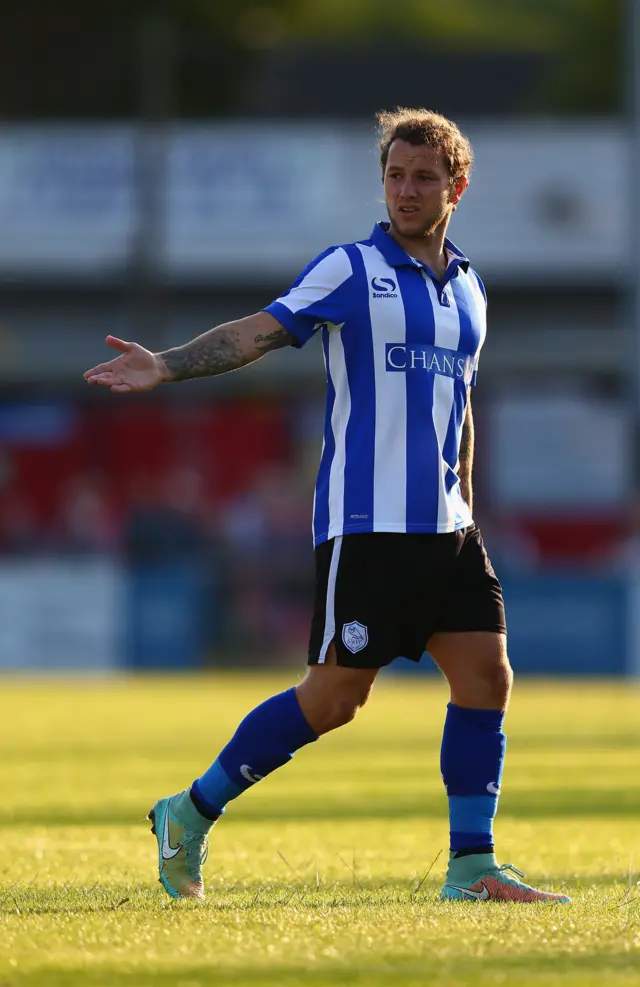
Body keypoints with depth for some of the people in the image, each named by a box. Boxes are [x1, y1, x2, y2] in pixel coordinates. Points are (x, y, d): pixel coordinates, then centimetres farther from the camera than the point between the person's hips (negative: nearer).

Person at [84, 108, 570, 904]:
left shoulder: (467, 287, 15)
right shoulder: (352, 269, -4)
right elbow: (261, 331, -12)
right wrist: (167, 367, -26)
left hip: (443, 526, 6)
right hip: (365, 524, -6)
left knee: (486, 674, -3)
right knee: (337, 695, -6)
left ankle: (472, 868, 4)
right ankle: (191, 816, 8)